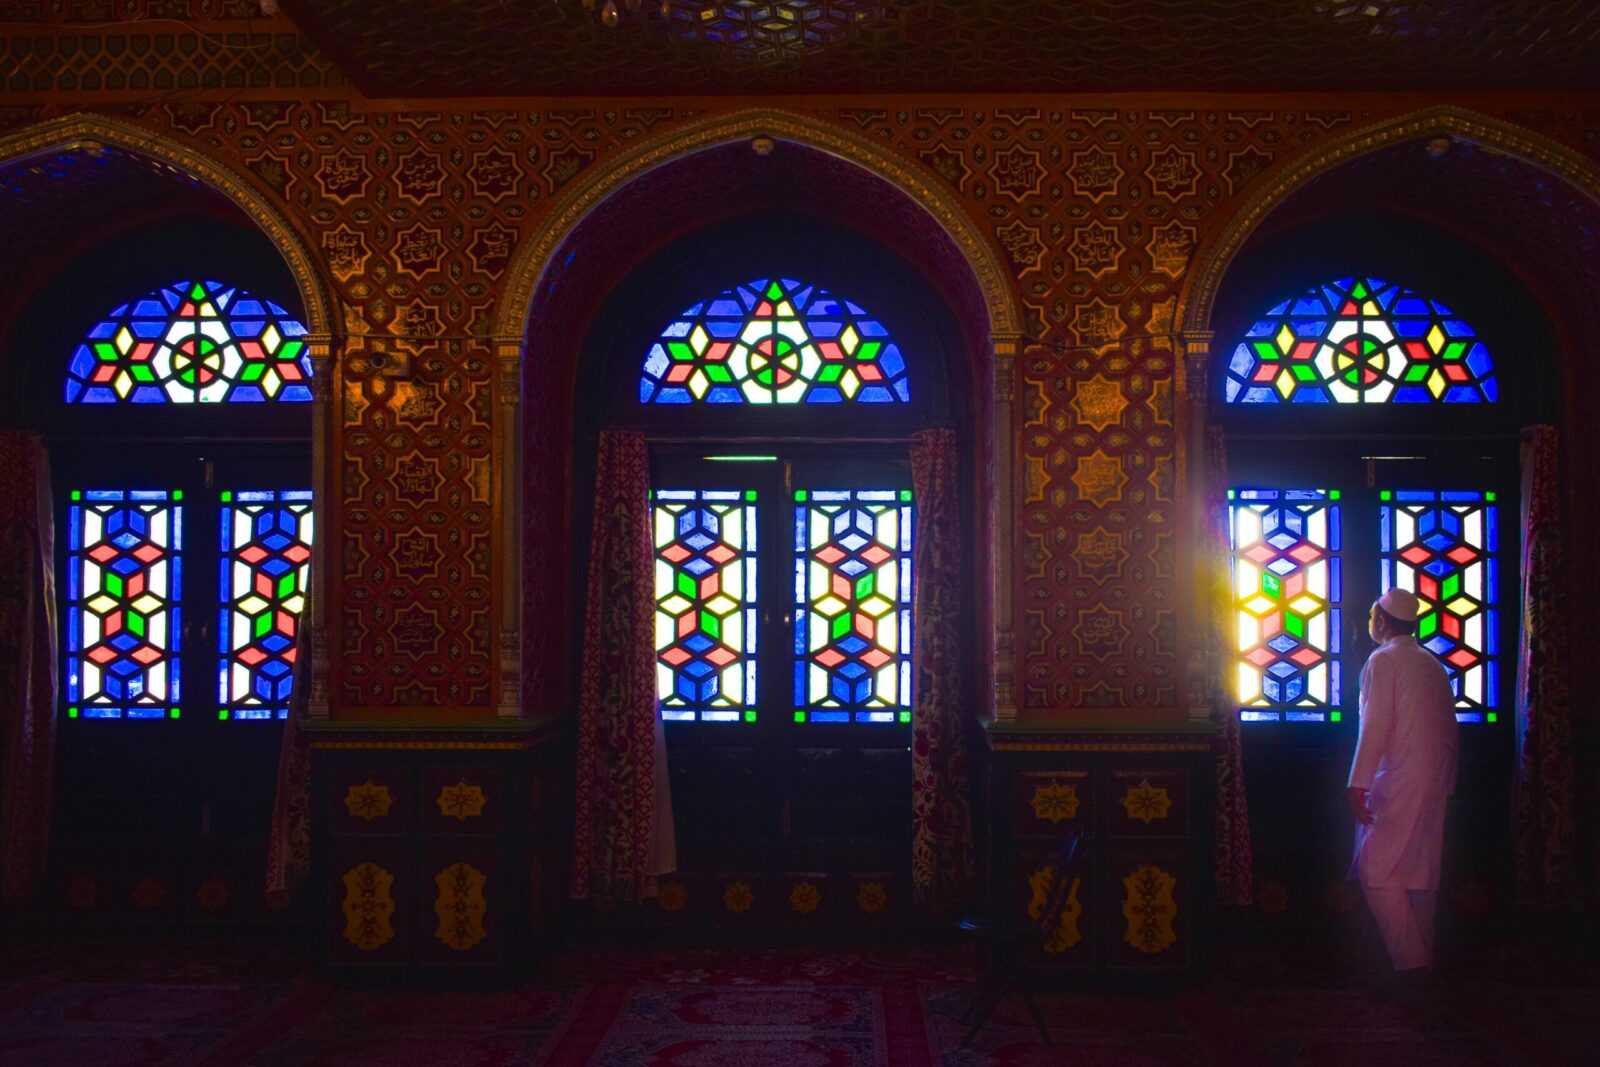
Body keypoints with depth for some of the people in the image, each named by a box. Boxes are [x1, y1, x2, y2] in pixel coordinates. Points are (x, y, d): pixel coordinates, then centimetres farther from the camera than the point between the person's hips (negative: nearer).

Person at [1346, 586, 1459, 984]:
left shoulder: (1383, 661, -9)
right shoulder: (1433, 665, 15)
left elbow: (1375, 725, -15)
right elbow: (1449, 730, 17)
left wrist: (1358, 784, -16)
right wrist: (1446, 784, 22)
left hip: (1397, 783, -8)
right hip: (1433, 786, 8)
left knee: (1378, 873, -6)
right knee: (1421, 870, 14)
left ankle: (1408, 962, -9)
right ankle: (1423, 957, 20)